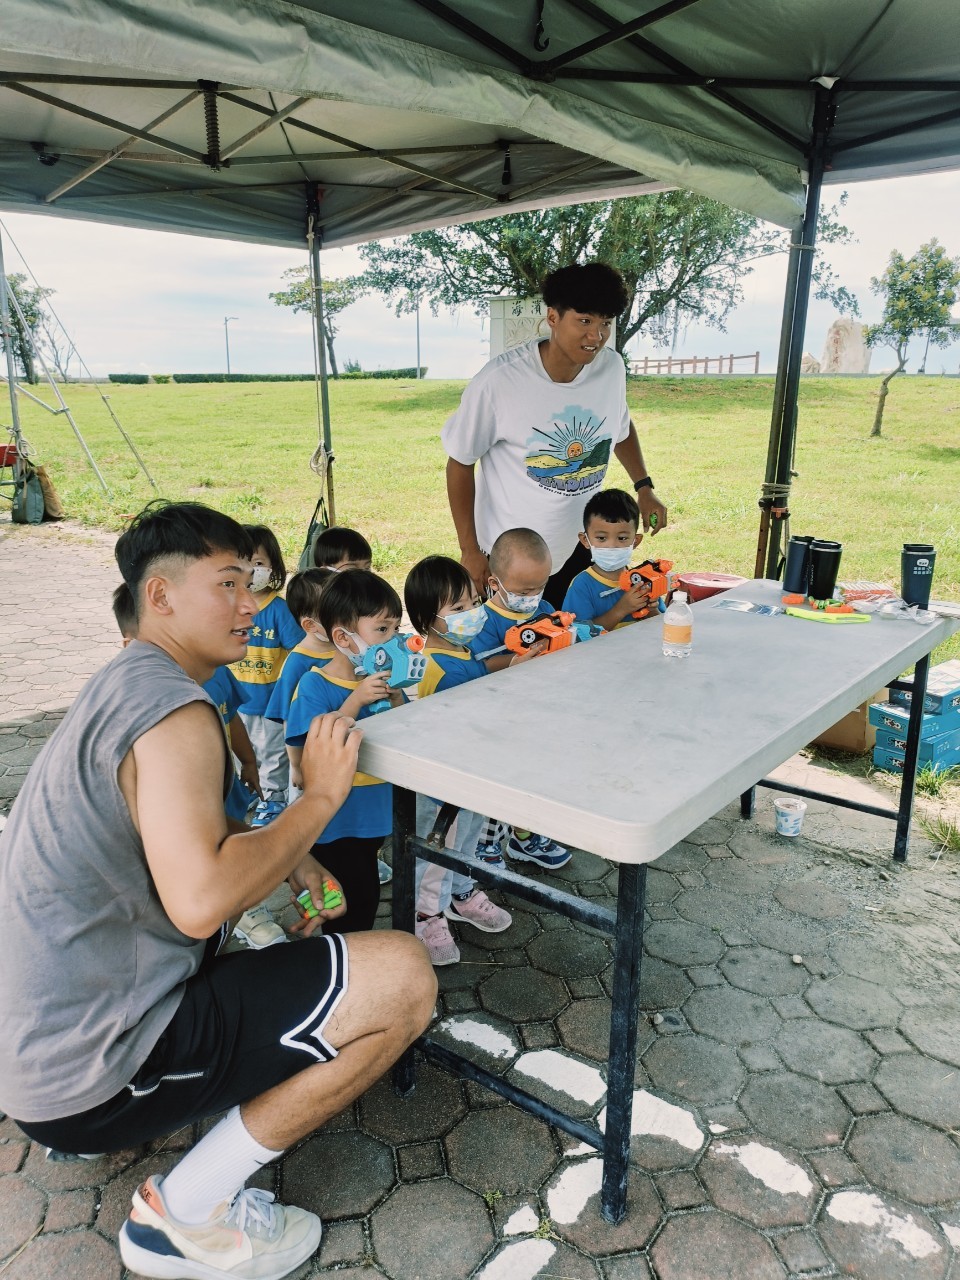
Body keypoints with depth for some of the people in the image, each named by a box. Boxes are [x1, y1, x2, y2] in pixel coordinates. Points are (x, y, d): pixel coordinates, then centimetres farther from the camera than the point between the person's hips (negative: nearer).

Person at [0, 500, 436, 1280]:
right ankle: (186, 1216, -1)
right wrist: (321, 795, -19)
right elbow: (200, 901, -33)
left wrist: (289, 860, 6)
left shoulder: (120, 687, 11)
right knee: (405, 978, -14)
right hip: (96, 1065, -10)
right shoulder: (172, 708, -21)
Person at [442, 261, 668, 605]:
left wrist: (644, 487, 6)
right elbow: (460, 462, -10)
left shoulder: (611, 368, -7)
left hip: (582, 550, 4)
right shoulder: (499, 380, -21)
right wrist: (470, 551, -9)